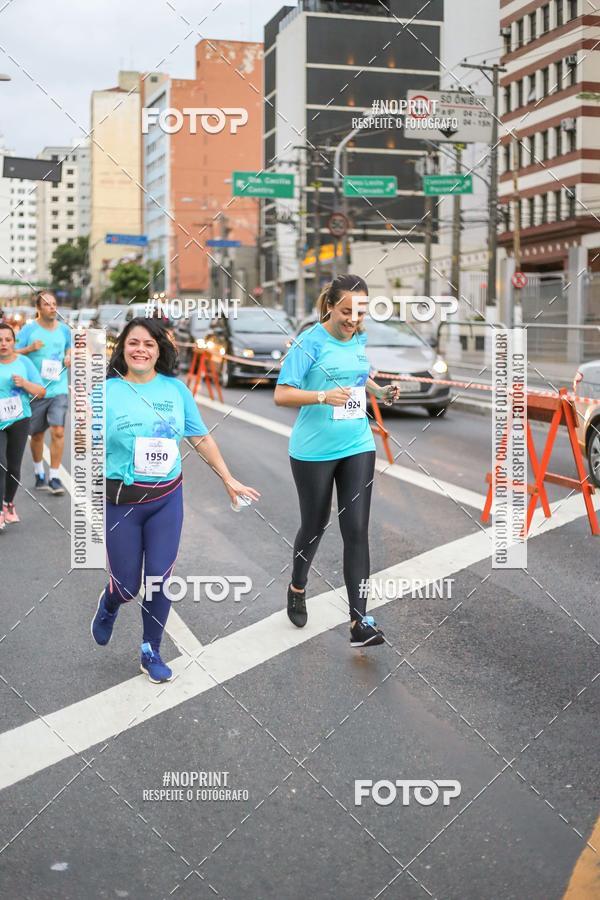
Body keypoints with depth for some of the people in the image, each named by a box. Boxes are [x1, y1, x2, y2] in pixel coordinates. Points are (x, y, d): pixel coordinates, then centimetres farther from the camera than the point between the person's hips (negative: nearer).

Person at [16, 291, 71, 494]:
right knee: (37, 434, 10)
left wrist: (69, 357, 2)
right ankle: (39, 473, 30)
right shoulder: (29, 329, -4)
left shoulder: (64, 329, 6)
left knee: (58, 431, -10)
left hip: (59, 388, 1)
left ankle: (54, 477, -2)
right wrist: (30, 348, -20)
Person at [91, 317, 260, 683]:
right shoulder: (107, 391, -5)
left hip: (167, 499, 2)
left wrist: (230, 480, 10)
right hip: (120, 501, -2)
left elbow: (202, 438, 9)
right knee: (127, 583, 6)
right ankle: (108, 607, 43)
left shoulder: (176, 389, 1)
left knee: (160, 579, 5)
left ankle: (151, 652, 26)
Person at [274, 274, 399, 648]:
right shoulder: (310, 342, -14)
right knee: (315, 525, 12)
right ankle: (298, 588, 42)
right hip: (314, 451, -4)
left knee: (357, 530, -3)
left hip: (358, 448, 4)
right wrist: (324, 396, -30)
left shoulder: (360, 338, 4)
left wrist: (380, 391, 3)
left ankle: (360, 622, -2)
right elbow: (282, 394, -16)